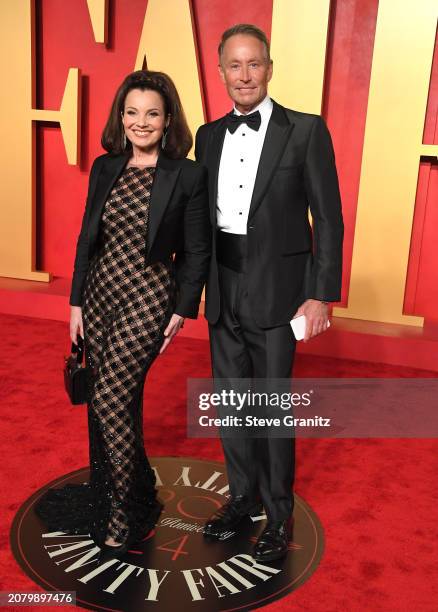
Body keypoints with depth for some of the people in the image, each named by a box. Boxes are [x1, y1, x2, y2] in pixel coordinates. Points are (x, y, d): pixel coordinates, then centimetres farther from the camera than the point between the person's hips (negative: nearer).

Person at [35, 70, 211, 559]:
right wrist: (76, 301, 9)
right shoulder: (105, 168, 6)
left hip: (148, 299, -5)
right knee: (111, 400, 15)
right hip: (99, 295, 5)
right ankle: (106, 493, 36)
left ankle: (124, 514, 8)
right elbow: (88, 238, 10)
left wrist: (182, 311, -6)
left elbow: (197, 251, -5)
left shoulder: (188, 175, -9)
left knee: (111, 399, -10)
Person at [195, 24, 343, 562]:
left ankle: (278, 513, 23)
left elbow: (328, 219, -7)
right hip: (223, 290, 5)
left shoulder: (306, 131, -5)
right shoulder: (208, 136, 9)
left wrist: (322, 295, -12)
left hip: (276, 290, -5)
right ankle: (242, 495, 34)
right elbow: (201, 215, 13)